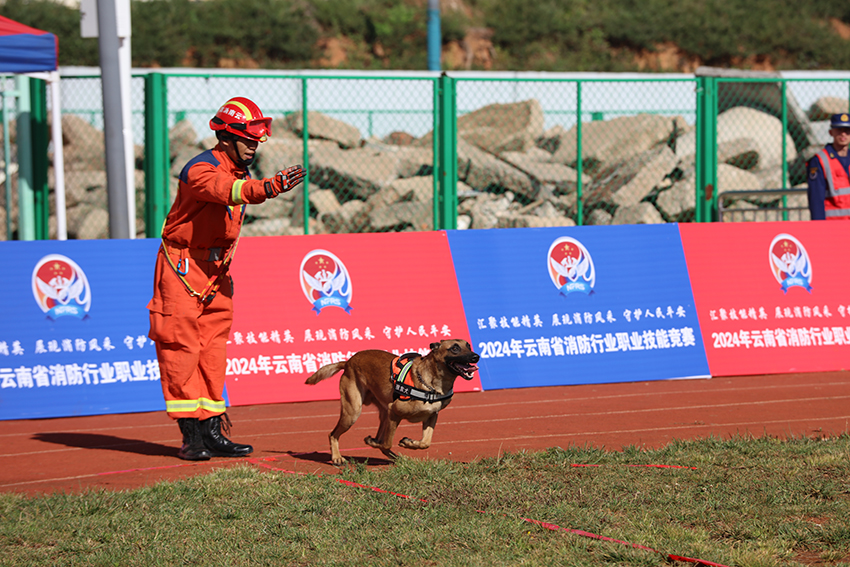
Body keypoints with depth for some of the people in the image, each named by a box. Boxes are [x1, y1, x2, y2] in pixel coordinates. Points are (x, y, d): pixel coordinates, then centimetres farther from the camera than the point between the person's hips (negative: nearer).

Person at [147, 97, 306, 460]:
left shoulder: (239, 170, 8)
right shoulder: (202, 170, -20)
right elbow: (227, 191, -41)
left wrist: (223, 269, 17)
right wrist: (269, 188, -59)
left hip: (216, 270, 8)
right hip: (184, 267, -8)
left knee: (213, 348, 8)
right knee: (181, 347, -5)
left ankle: (212, 431, 12)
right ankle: (191, 435, -4)